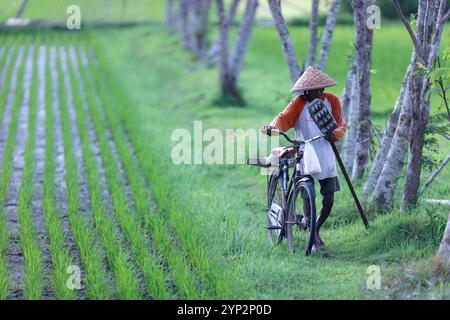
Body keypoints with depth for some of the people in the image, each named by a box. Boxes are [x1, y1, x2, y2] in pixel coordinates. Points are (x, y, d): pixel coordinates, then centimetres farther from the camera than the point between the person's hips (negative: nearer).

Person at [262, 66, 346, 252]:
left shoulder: (332, 101, 2)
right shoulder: (299, 103, -7)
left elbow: (341, 123, 4)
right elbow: (284, 118, -20)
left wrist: (336, 134, -19)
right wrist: (273, 126, -42)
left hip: (326, 157, 3)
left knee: (329, 199, 4)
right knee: (307, 196, -6)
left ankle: (316, 228, 30)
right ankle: (314, 237, 8)